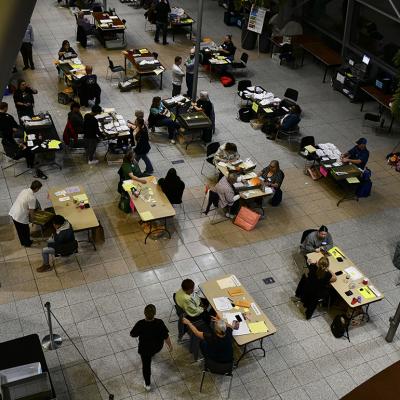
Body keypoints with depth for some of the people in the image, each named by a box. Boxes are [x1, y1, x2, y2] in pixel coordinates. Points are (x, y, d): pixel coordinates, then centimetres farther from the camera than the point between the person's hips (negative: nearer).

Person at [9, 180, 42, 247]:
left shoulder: (24, 190, 2)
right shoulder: (32, 197, -21)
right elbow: (31, 211, -16)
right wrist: (32, 218, 4)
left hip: (13, 213, 8)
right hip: (21, 217, -8)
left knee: (19, 230, 27)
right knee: (25, 231, 17)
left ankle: (23, 242, 46)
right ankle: (27, 243, 37)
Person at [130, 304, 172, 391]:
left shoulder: (140, 324, -33)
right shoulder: (159, 323, -32)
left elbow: (133, 335, -15)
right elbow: (166, 336, -20)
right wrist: (170, 345, -1)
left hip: (145, 348, -1)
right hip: (158, 347, 1)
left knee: (146, 365, 22)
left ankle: (147, 385, 37)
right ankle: (152, 355, 71)